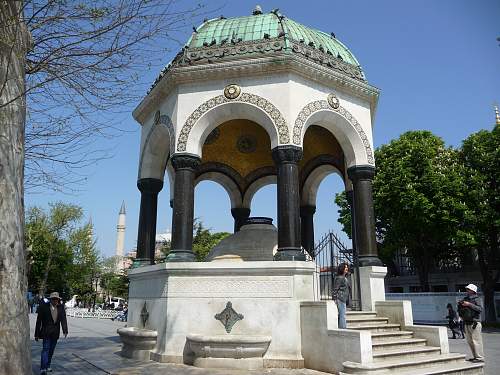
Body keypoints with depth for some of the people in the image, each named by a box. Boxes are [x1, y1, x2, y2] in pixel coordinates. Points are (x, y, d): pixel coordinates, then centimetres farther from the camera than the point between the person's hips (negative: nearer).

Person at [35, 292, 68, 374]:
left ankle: (47, 366, 24)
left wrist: (65, 330, -17)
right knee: (45, 349, -10)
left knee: (51, 350, 11)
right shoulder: (44, 306, -8)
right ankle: (43, 368, -9)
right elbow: (38, 321, -3)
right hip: (46, 332, -3)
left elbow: (63, 319, -6)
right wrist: (37, 334, -3)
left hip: (55, 332, 3)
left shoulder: (61, 307, 0)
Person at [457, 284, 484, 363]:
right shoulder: (465, 299, 15)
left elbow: (480, 309, -21)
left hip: (474, 323, -8)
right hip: (467, 323, 8)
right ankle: (475, 356, 19)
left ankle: (480, 357, -2)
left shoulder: (476, 299, -5)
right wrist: (460, 305, 1)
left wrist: (469, 304, -23)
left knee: (476, 340, -7)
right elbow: (460, 310, 21)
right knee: (469, 341, 11)